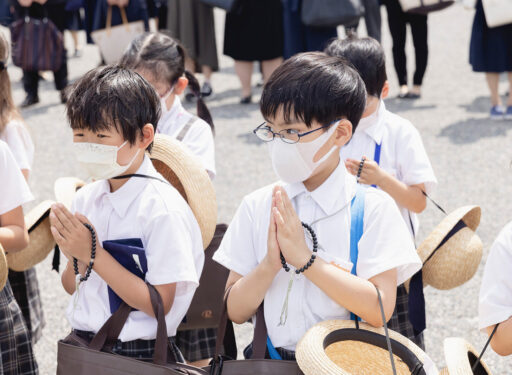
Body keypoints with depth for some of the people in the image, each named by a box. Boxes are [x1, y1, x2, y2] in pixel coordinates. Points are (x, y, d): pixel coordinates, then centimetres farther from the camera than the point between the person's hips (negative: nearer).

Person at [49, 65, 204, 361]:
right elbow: (72, 287, 9)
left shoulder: (164, 209, -16)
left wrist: (93, 254, -19)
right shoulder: (86, 198, 2)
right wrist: (76, 258, -12)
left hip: (140, 355, -6)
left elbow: (159, 304, -18)